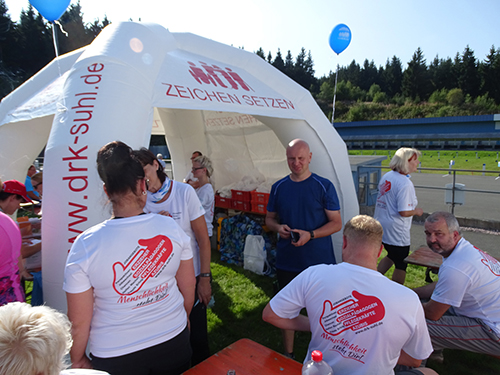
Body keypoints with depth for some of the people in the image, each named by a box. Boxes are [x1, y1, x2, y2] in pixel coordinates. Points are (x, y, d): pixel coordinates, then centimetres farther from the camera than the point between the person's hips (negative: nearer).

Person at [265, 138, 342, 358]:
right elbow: (269, 218, 13)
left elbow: (336, 223, -6)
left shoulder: (324, 186, -7)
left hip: (319, 262, -3)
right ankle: (288, 355, 37)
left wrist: (310, 235, -21)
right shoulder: (278, 188, 3)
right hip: (287, 261, 3)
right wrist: (278, 228, -10)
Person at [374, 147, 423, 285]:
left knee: (392, 255, 27)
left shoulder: (386, 176, 5)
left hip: (380, 227, 9)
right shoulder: (405, 184, -21)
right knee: (401, 264, 9)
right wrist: (416, 211, -5)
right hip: (396, 231, -8)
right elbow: (404, 212, -24)